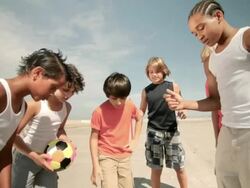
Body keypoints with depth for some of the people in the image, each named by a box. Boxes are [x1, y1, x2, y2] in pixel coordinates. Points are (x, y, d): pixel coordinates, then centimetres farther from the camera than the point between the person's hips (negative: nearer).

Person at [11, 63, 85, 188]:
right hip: (26, 157, -5)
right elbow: (14, 135, -19)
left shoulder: (67, 107, -4)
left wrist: (68, 142, -6)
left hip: (48, 158, 5)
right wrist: (35, 156, -26)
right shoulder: (36, 104, -22)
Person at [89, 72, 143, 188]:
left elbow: (139, 118, 13)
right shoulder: (99, 112, -18)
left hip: (125, 157, 4)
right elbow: (94, 138, -10)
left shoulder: (130, 106, -8)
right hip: (106, 157, -4)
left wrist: (135, 140, 5)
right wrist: (95, 165, -11)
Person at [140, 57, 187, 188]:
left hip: (172, 131, 0)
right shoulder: (146, 91, 4)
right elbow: (141, 112, 10)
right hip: (154, 131, 0)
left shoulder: (173, 86, 1)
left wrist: (182, 112, -14)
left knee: (179, 167, 11)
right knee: (156, 168, 9)